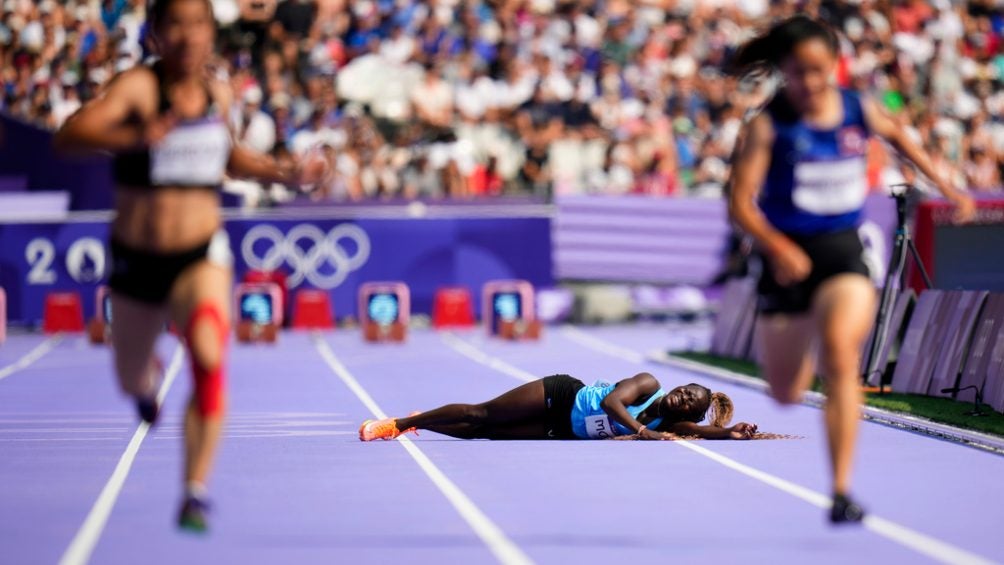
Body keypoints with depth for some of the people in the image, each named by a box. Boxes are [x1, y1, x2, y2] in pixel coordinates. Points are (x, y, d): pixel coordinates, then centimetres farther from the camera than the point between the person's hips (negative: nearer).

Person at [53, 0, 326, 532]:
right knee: (131, 382, 20)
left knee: (208, 359, -28)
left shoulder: (219, 93, 3)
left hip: (201, 255, 1)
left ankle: (196, 492, -23)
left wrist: (285, 173, 10)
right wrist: (138, 137, -47)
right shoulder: (138, 86, -14)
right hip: (136, 258, -1)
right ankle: (149, 375, 60)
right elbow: (70, 134, -31)